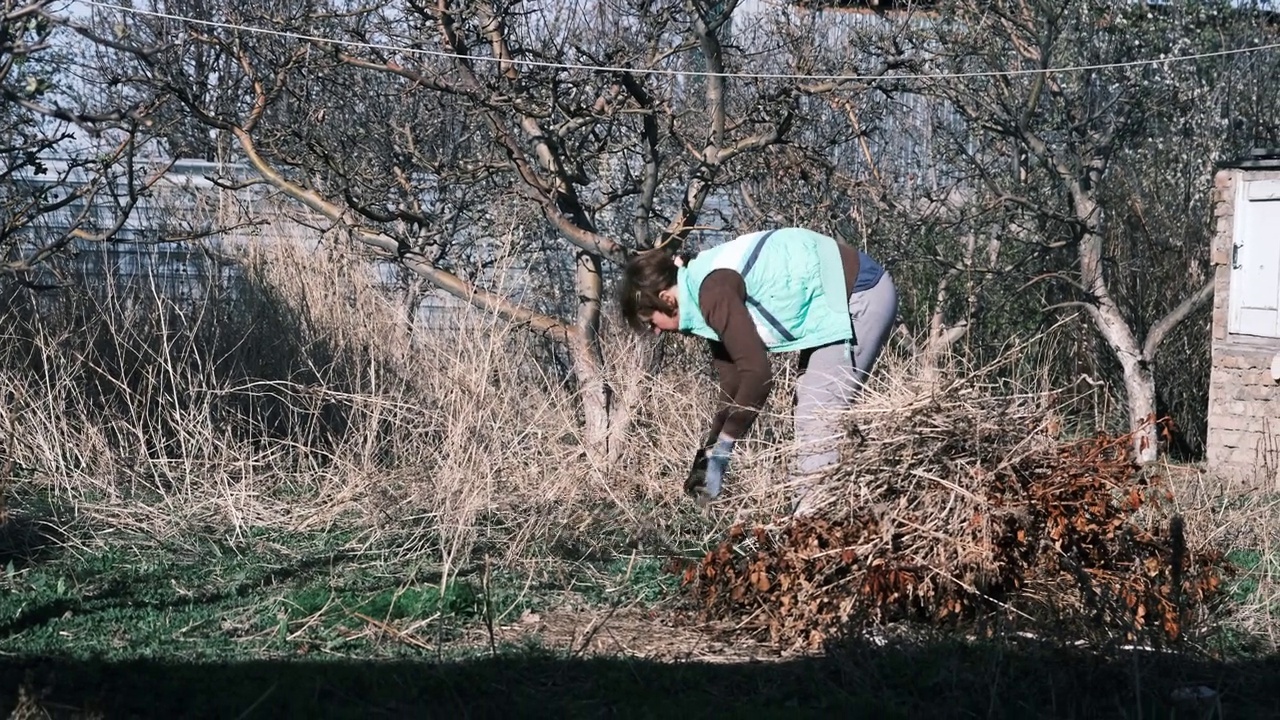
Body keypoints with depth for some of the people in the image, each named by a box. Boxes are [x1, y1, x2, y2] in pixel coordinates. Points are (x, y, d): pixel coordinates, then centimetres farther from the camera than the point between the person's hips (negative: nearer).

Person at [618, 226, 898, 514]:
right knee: (809, 414, 13)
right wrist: (709, 451, 12)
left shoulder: (714, 292, -23)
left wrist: (722, 447, -18)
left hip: (860, 294, -11)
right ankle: (806, 513, 15)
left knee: (818, 417, -12)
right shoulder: (710, 283, 8)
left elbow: (757, 374, -27)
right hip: (834, 297, 11)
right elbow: (732, 384, 12)